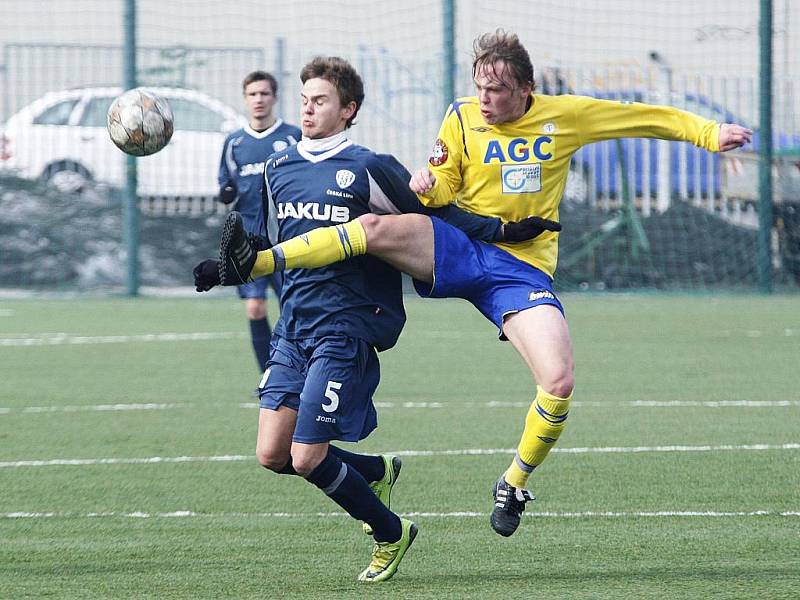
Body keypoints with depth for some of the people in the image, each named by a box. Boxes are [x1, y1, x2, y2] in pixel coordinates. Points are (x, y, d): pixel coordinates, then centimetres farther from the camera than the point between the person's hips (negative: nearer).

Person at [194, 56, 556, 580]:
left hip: (346, 330, -6)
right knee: (273, 453, -3)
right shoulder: (278, 169, 13)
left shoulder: (368, 169, -6)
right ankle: (377, 471, 25)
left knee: (307, 458, -11)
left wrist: (505, 230, -10)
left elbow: (435, 215, -1)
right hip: (294, 326, 6)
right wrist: (229, 267, 10)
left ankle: (391, 534, 14)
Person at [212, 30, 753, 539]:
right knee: (376, 227, -30)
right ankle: (254, 263, -31)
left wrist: (709, 134, 4)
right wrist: (428, 186, -14)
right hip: (460, 249, 0)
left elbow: (649, 119, 11)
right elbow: (443, 189, 10)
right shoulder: (462, 117, 3)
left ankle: (514, 484, 4)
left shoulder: (565, 115, 2)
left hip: (524, 267, 0)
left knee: (559, 383, -20)